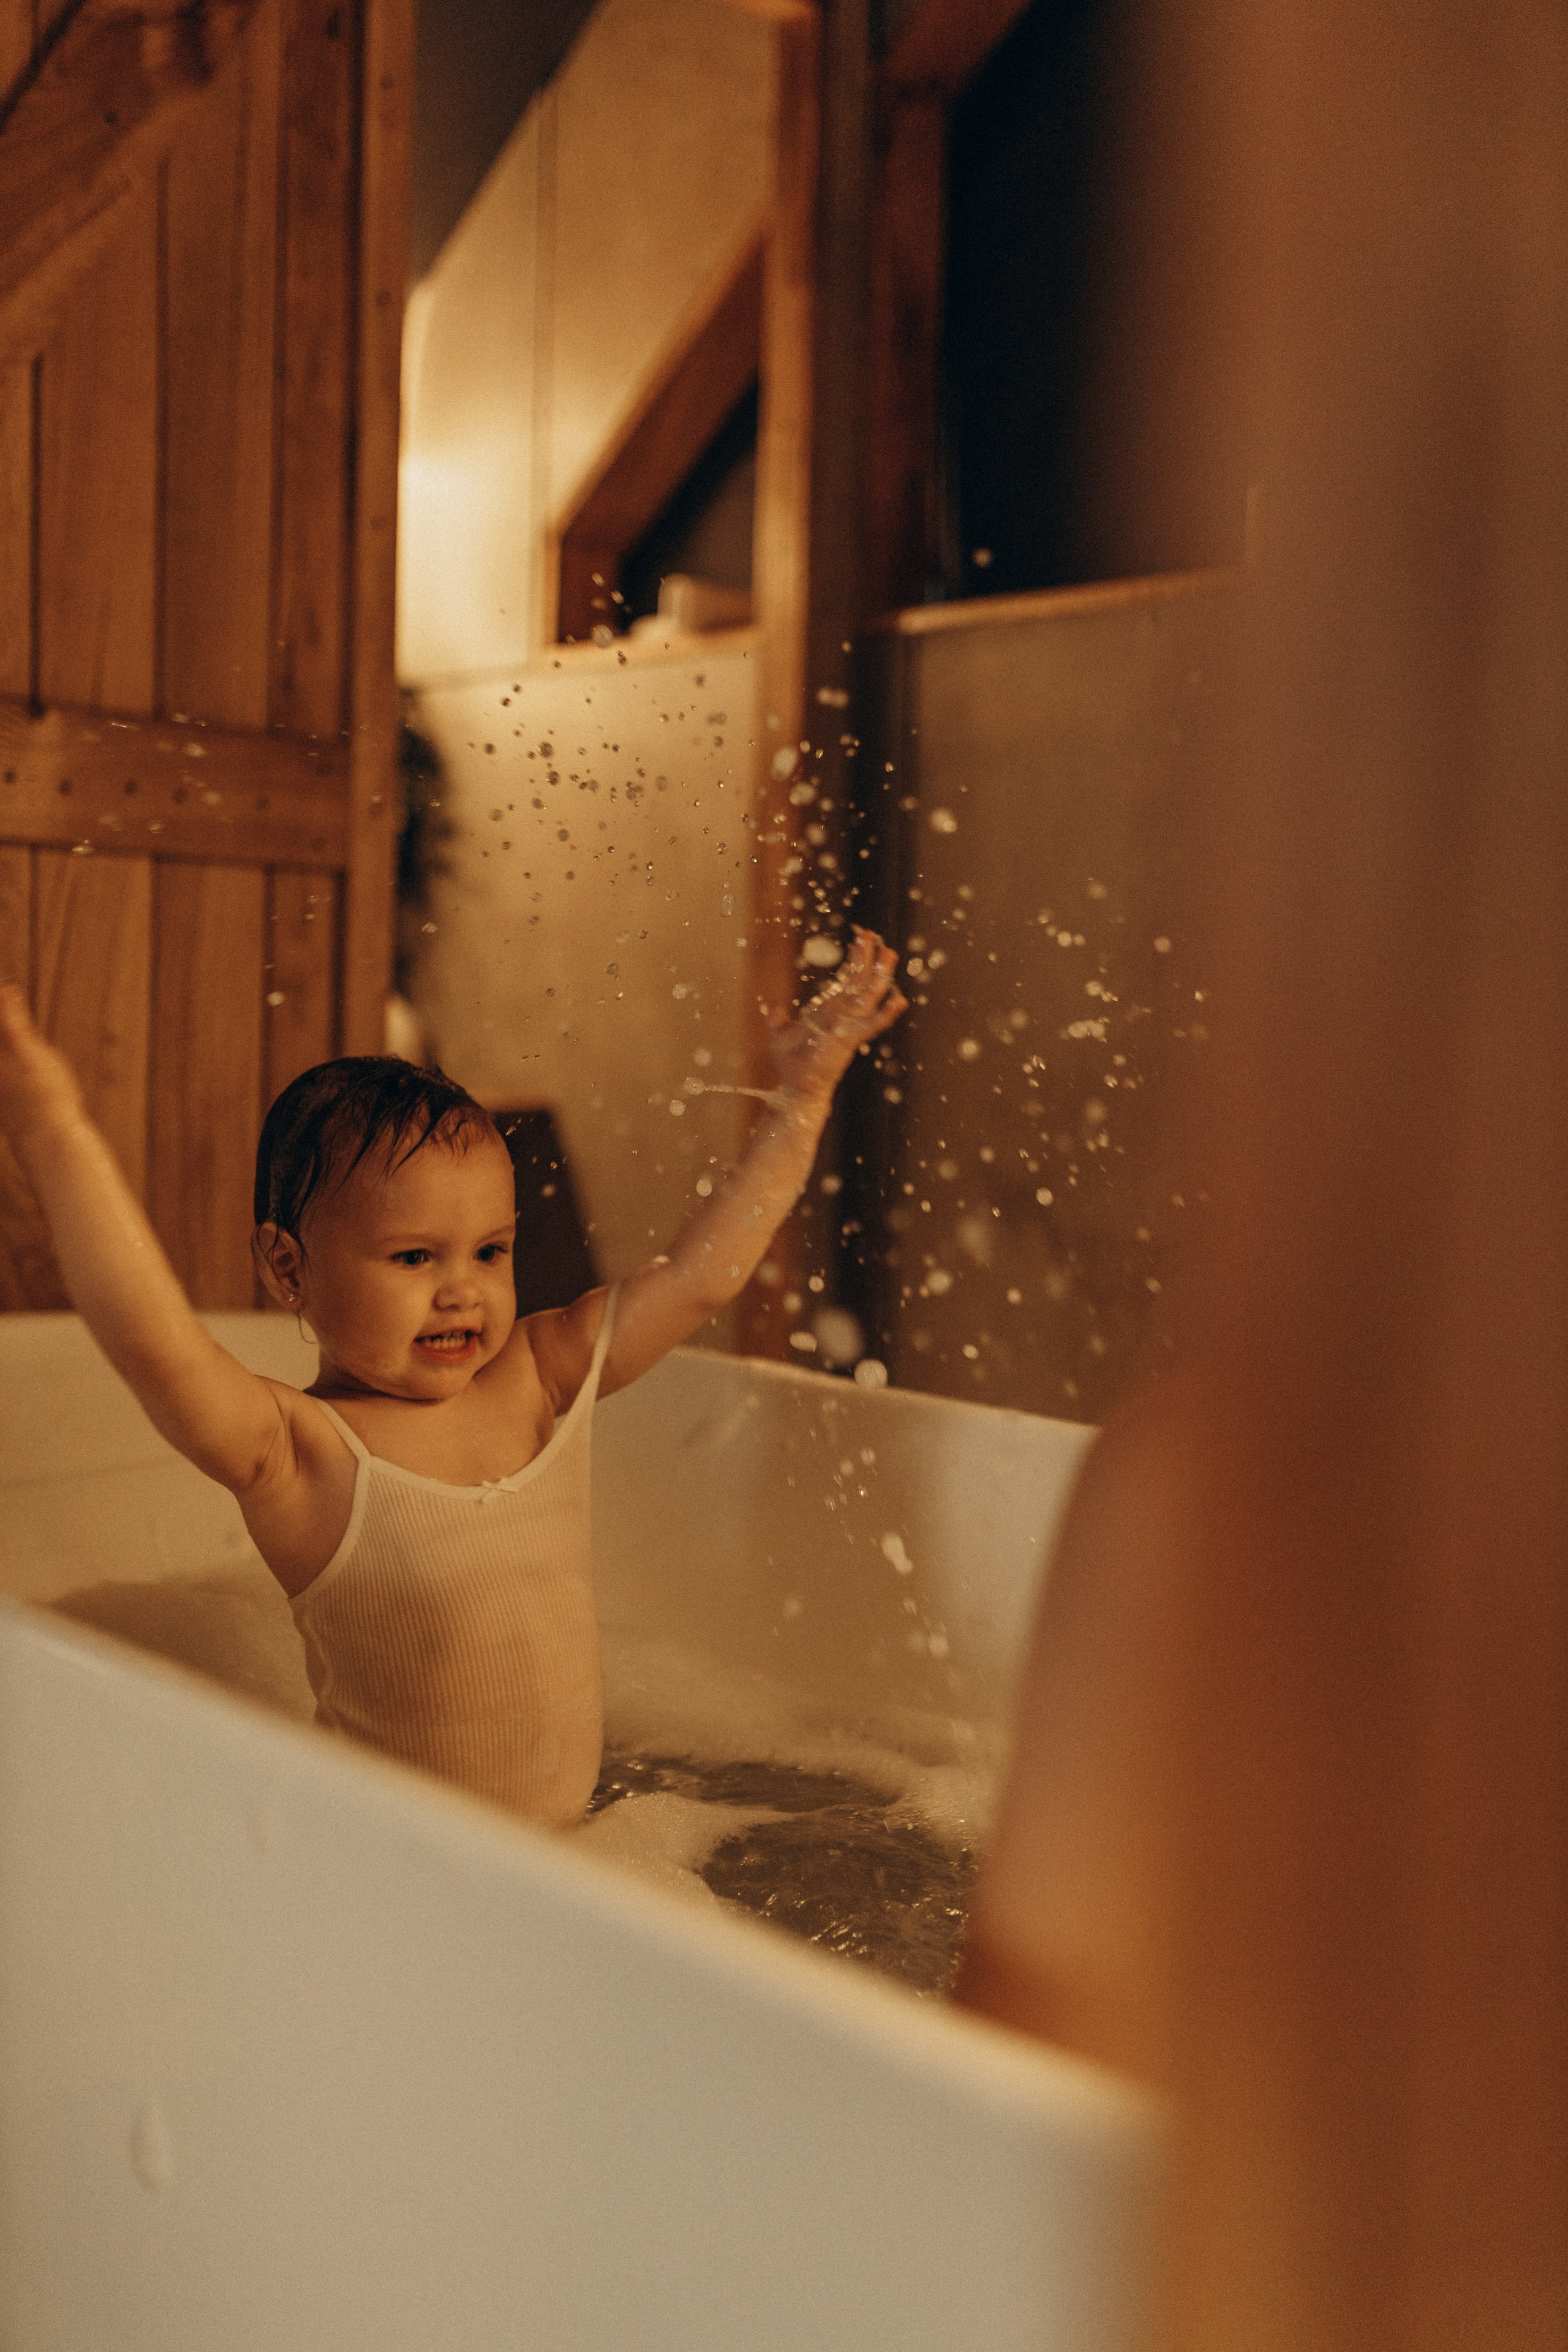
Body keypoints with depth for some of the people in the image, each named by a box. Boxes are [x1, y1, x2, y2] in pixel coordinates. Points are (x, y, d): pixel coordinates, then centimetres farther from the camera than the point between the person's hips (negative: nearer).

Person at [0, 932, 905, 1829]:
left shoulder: (542, 1377, 1)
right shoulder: (300, 1454, -17)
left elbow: (703, 1273, 4)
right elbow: (159, 1349, -35)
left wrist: (803, 1094, 3)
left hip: (577, 1828, 5)